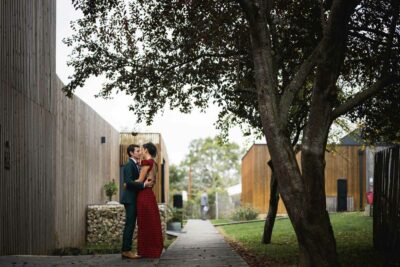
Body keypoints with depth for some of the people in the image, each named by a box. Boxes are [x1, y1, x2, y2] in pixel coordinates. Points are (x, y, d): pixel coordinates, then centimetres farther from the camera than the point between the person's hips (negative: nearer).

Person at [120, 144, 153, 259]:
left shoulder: (135, 165, 18)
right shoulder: (129, 165, -12)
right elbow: (129, 182, -23)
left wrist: (146, 183, 9)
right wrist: (143, 185, -23)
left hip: (133, 199, 10)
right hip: (130, 199, -10)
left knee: (131, 225, 9)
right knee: (129, 225, -9)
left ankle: (126, 250, 12)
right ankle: (126, 250, -7)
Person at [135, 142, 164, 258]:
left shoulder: (147, 161, -12)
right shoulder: (153, 163, 15)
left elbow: (140, 180, -11)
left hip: (144, 195, -9)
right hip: (149, 193, 9)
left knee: (145, 223, -4)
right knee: (151, 222, 10)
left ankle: (145, 251, 0)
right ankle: (153, 249, 14)